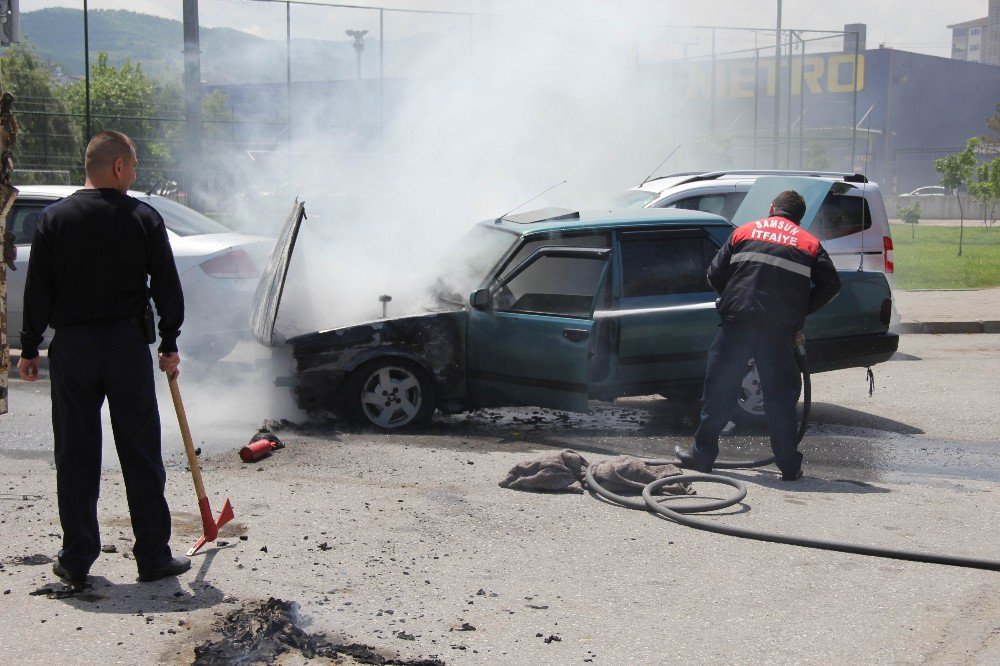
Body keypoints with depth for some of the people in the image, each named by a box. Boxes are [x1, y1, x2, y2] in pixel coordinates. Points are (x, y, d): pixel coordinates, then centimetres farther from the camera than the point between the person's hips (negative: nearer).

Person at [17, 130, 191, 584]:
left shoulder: (54, 218, 0)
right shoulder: (144, 218, -3)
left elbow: (37, 290, 0)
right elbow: (167, 287, 0)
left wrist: (29, 349, 7)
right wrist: (170, 343, 11)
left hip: (71, 346, 1)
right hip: (128, 343, -1)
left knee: (75, 456, 8)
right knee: (141, 454, 6)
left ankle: (76, 559, 12)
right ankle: (153, 556, 10)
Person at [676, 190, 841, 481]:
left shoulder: (745, 231, 16)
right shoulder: (809, 243, 15)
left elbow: (715, 274, 11)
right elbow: (830, 285, 6)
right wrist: (799, 313, 15)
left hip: (738, 322, 0)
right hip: (781, 330, 0)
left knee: (720, 389, 8)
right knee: (781, 396, 7)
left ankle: (703, 454, 13)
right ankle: (789, 465, 10)